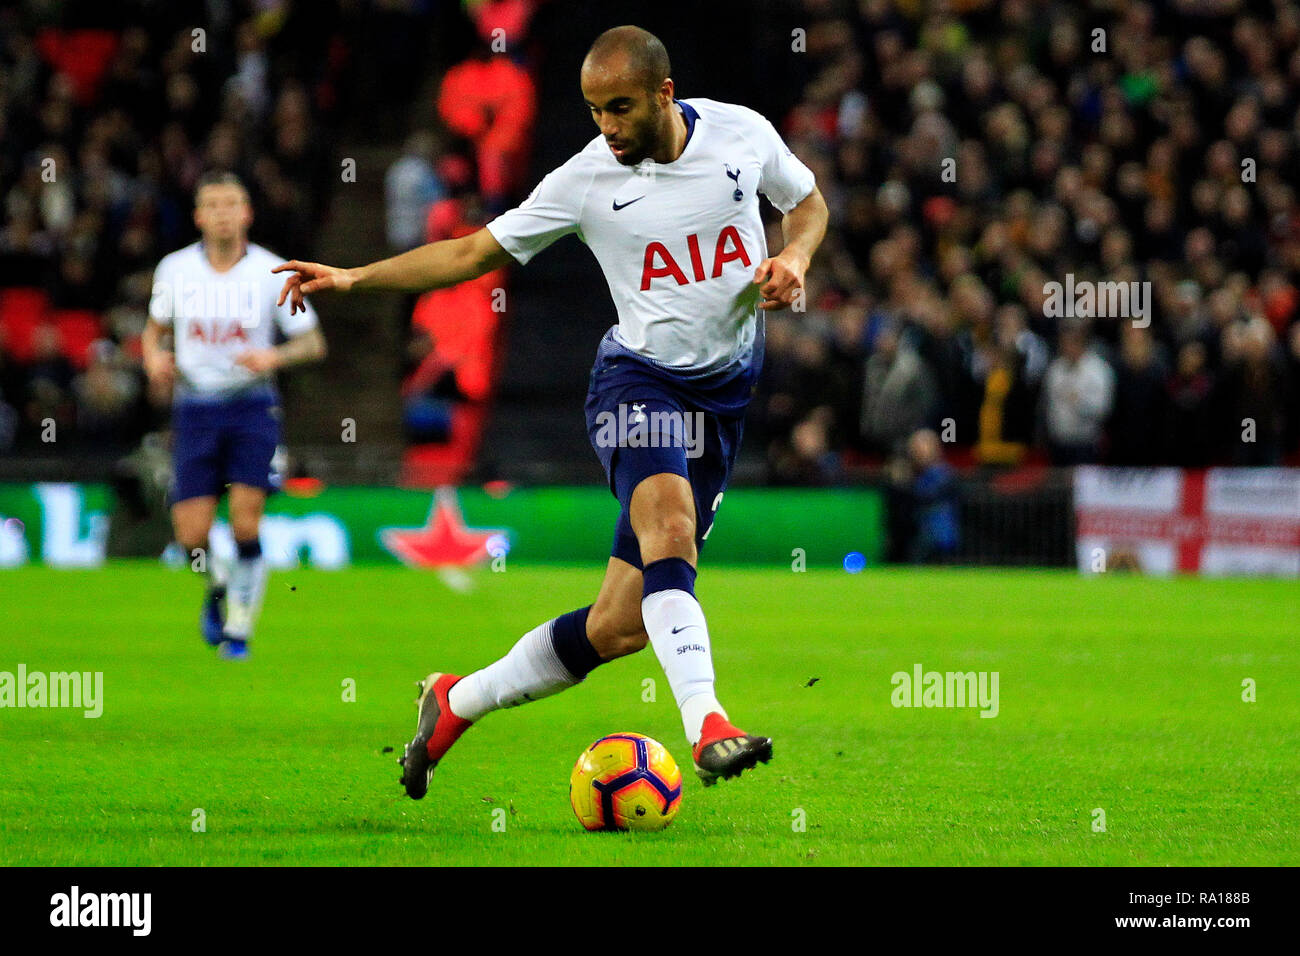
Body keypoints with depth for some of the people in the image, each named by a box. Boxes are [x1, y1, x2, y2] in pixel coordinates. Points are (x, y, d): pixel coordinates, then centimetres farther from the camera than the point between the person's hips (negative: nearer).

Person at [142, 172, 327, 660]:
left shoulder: (271, 272, -5)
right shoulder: (174, 269, 1)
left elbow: (313, 343, 1)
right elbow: (154, 328, 17)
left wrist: (274, 357, -18)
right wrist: (154, 358, -5)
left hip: (251, 404, -1)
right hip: (194, 408, 1)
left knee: (246, 526, -13)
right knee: (191, 536, -6)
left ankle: (238, 627, 5)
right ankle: (217, 586, 29)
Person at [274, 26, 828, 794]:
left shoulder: (743, 133, -1)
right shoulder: (586, 180, -6)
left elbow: (808, 200, 17)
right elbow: (474, 253, 0)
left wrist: (794, 257, -5)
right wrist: (352, 277, -8)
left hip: (726, 393, 3)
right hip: (641, 380, -3)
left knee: (622, 625, -1)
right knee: (669, 531, -36)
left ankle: (457, 703, 17)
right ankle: (709, 729, -47)